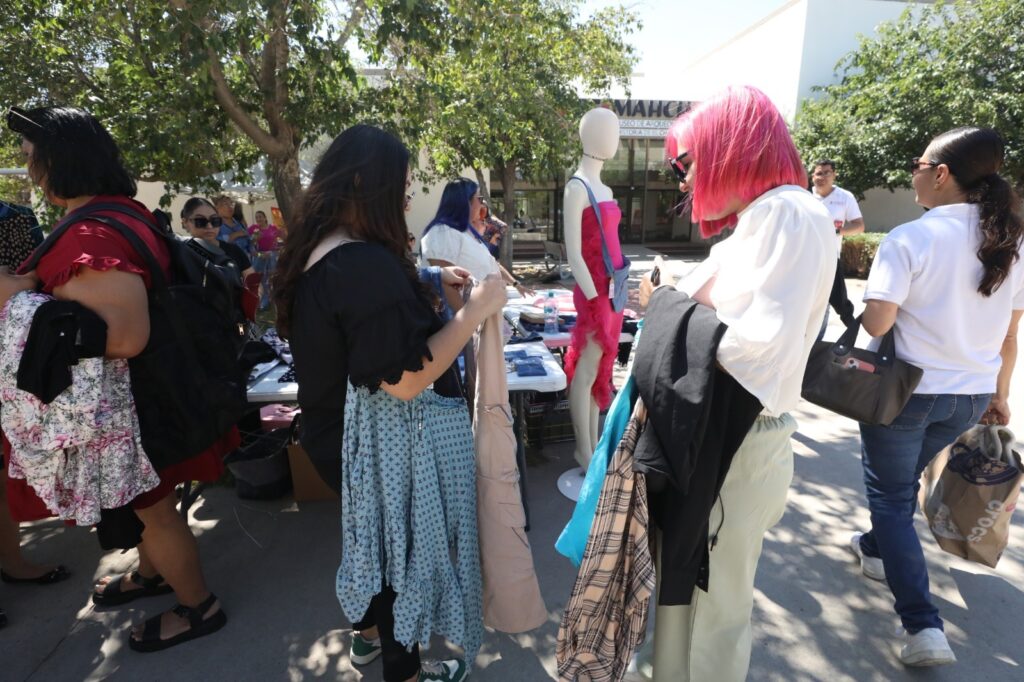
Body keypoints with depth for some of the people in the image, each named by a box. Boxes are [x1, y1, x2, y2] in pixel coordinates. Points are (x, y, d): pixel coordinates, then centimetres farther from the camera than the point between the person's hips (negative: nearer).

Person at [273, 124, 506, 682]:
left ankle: (368, 632, 53)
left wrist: (429, 286, 7)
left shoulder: (316, 252, 1)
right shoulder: (367, 263, -30)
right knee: (405, 538, 13)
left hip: (342, 428, 9)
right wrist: (476, 310, -26)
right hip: (392, 437, -9)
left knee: (371, 527, 28)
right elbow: (405, 378, -32)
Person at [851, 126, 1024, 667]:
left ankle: (923, 625, 8)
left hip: (907, 390, -6)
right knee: (904, 479, 26)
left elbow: (877, 323, -23)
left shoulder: (910, 239, -18)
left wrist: (866, 307, -1)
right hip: (972, 397, 6)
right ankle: (876, 549, 48)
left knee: (890, 493, 8)